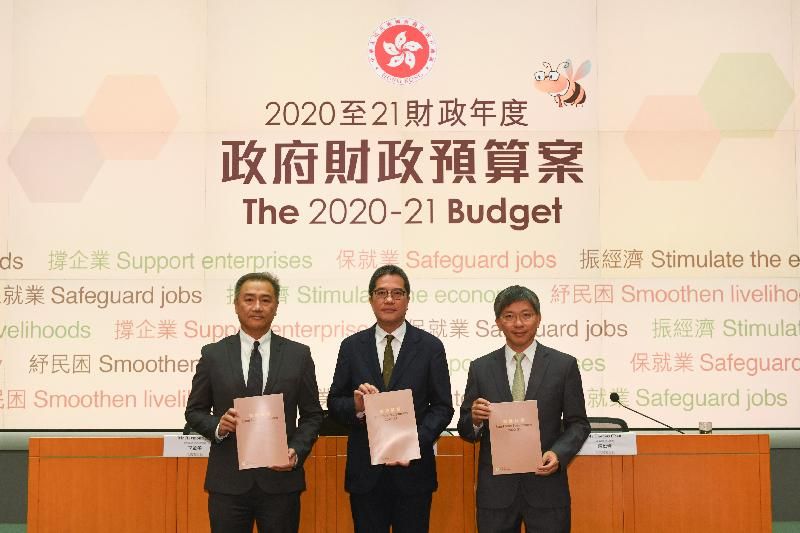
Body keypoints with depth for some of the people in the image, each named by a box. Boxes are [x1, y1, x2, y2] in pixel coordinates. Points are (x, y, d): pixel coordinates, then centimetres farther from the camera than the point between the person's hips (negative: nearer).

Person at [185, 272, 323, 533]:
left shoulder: (298, 354, 3)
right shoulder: (213, 354, 3)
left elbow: (312, 414, 7)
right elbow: (195, 411, 8)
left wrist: (297, 452, -9)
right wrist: (217, 426, -12)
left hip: (281, 479, 0)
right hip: (228, 482, 0)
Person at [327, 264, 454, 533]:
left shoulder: (430, 346, 0)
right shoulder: (351, 346, 4)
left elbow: (442, 407, -1)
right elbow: (334, 402, 6)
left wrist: (414, 442, -15)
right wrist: (356, 406, -16)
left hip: (412, 468, -1)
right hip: (365, 470, 1)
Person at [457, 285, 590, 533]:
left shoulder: (564, 365, 1)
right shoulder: (480, 368, 5)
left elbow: (578, 424, 4)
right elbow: (465, 429, 7)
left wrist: (559, 454, -14)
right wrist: (474, 418, -14)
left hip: (546, 486, -1)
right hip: (496, 488, 1)